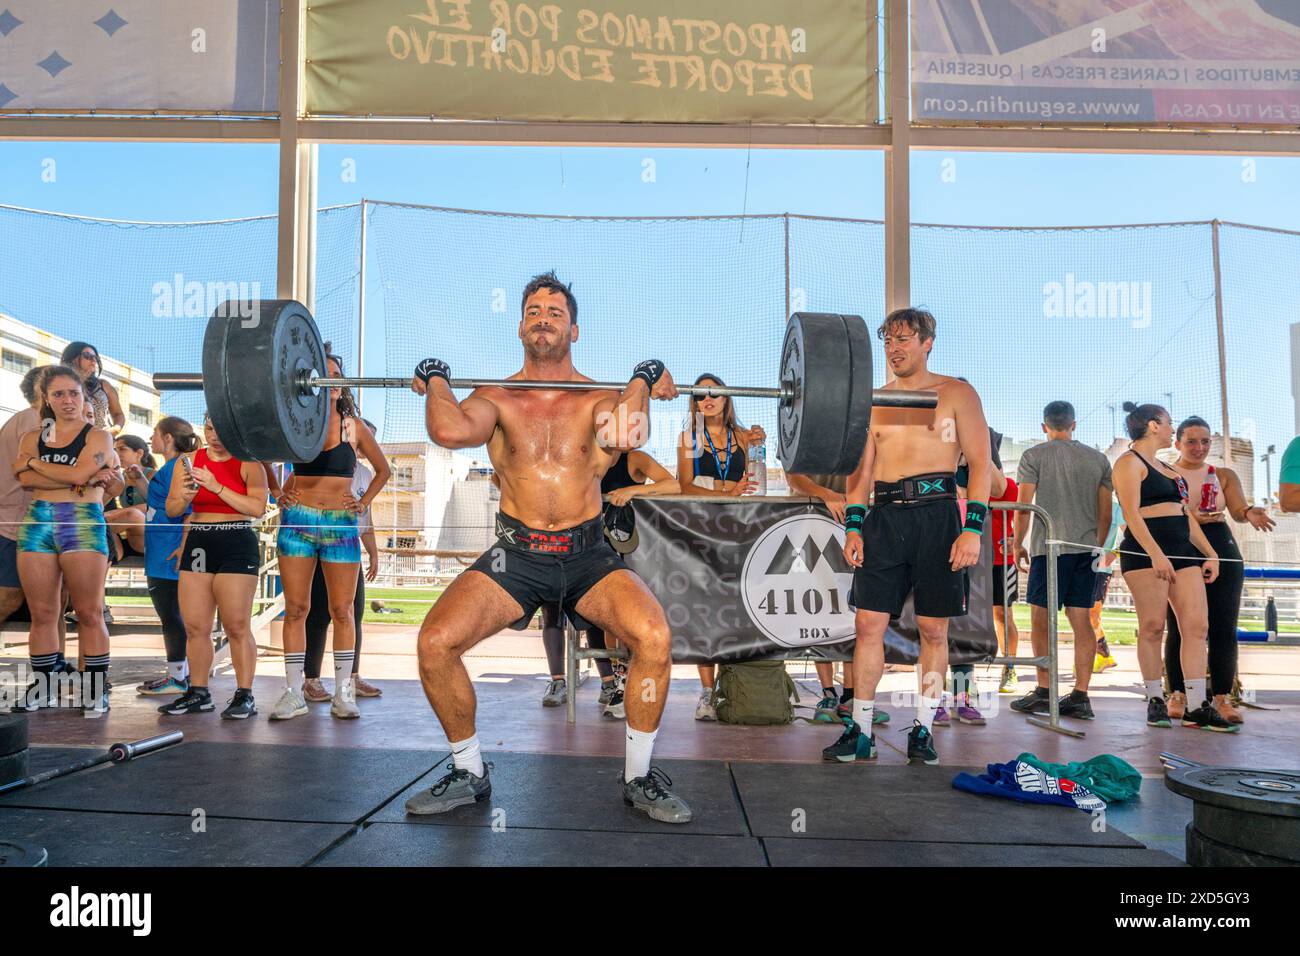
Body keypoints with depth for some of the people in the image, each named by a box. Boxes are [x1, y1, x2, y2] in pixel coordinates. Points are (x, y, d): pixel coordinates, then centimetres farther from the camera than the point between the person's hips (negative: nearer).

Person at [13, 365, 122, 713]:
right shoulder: (32, 437, 16)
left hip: (84, 524, -3)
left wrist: (33, 463, 3)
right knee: (42, 613, 5)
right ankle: (40, 689, 13)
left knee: (89, 613, -4)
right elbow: (26, 479, -2)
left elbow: (80, 472, -10)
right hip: (37, 523, 4)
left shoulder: (98, 436, 7)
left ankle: (95, 691, 1)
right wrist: (79, 480, -11)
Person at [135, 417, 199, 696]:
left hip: (167, 557, -10)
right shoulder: (171, 468, 16)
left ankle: (178, 677, 3)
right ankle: (181, 673, 22)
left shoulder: (176, 468, -15)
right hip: (162, 556, 10)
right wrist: (140, 482, 22)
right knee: (172, 617, 15)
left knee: (171, 616, -4)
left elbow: (188, 511, -20)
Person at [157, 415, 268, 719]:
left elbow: (258, 507, -14)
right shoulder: (188, 461, 10)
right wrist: (183, 497, -14)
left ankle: (245, 696, 1)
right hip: (198, 545, 5)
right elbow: (171, 510, 9)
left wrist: (217, 487, -18)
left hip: (237, 546, -4)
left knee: (237, 626, -5)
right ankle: (198, 693, 16)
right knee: (195, 626, 5)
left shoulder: (248, 464, -1)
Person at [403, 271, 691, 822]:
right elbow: (451, 432, -20)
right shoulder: (497, 398, 4)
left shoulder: (600, 397, 3)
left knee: (654, 636, -26)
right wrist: (436, 382, -5)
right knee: (435, 642, -20)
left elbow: (625, 435, -23)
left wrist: (642, 383, -8)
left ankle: (639, 776, -1)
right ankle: (468, 773, 6)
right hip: (516, 554, 1)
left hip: (587, 554, 0)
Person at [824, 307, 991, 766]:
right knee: (868, 624, -1)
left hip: (936, 514, -3)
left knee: (933, 628, 3)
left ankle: (923, 729, 15)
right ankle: (860, 732, 6)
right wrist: (853, 527, 4)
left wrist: (972, 528, -11)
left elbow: (980, 463, -1)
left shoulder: (956, 393, 5)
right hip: (883, 517, 3)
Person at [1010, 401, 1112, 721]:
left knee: (1040, 619, 2)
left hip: (1049, 547, -4)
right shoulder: (1098, 458, 12)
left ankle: (1043, 692, 2)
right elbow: (1106, 513, 12)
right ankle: (1080, 696, 3)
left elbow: (1023, 507, -5)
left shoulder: (1034, 455, 0)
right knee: (1081, 620, 4)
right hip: (1087, 549, 5)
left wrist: (1018, 544, 5)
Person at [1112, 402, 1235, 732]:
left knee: (1197, 625, -2)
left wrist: (1209, 553, 16)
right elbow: (1131, 512, -14)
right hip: (1146, 550, -8)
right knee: (1152, 626, -7)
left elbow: (1185, 513, 25)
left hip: (1183, 550, 8)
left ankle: (1197, 707, -2)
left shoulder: (1166, 467, 25)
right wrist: (1156, 554, -24)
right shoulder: (1129, 462, -2)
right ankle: (1156, 701, 1)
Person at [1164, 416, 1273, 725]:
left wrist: (1249, 514, -26)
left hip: (1222, 552, 2)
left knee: (1223, 628, 0)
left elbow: (1237, 510, -2)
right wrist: (1191, 517, -24)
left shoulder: (1224, 476, 13)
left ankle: (1222, 697, 6)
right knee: (1179, 628, -1)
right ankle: (1177, 694, 7)